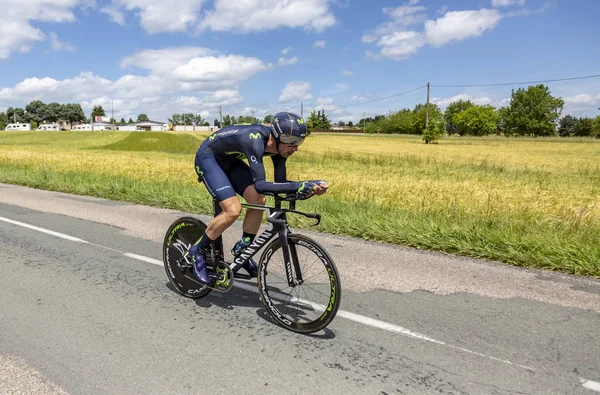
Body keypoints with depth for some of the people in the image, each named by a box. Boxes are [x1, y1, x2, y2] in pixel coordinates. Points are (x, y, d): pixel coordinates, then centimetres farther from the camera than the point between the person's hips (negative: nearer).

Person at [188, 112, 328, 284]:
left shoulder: (278, 145, -15)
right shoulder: (255, 140, -37)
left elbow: (280, 182, -11)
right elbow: (260, 185, -45)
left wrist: (310, 186, -27)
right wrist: (298, 186, -51)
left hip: (229, 160, 7)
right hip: (207, 158, -7)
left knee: (259, 200, -10)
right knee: (233, 210, -21)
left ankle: (242, 249, 10)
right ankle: (197, 251, 1)